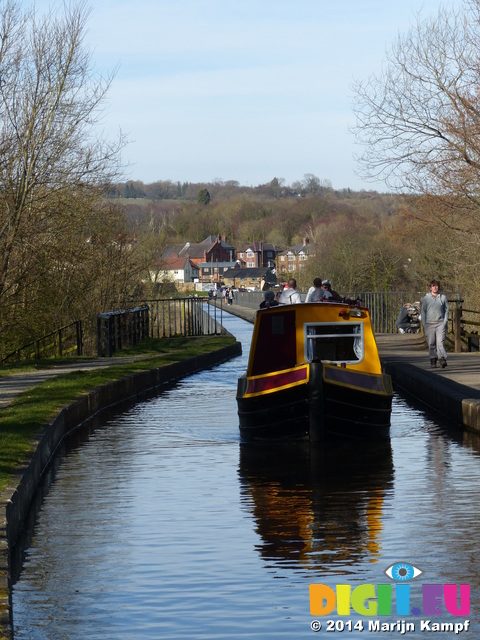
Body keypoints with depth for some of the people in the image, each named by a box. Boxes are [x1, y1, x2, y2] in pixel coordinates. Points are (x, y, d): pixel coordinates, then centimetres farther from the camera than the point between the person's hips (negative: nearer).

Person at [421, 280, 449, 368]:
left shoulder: (443, 297, 7)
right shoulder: (425, 298, 7)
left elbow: (446, 310, 14)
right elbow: (423, 312, 9)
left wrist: (445, 322, 4)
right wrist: (424, 324, 2)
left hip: (440, 323, -1)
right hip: (429, 324, 1)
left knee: (440, 342, -13)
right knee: (431, 343, 3)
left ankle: (443, 359, -21)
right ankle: (433, 359, 16)